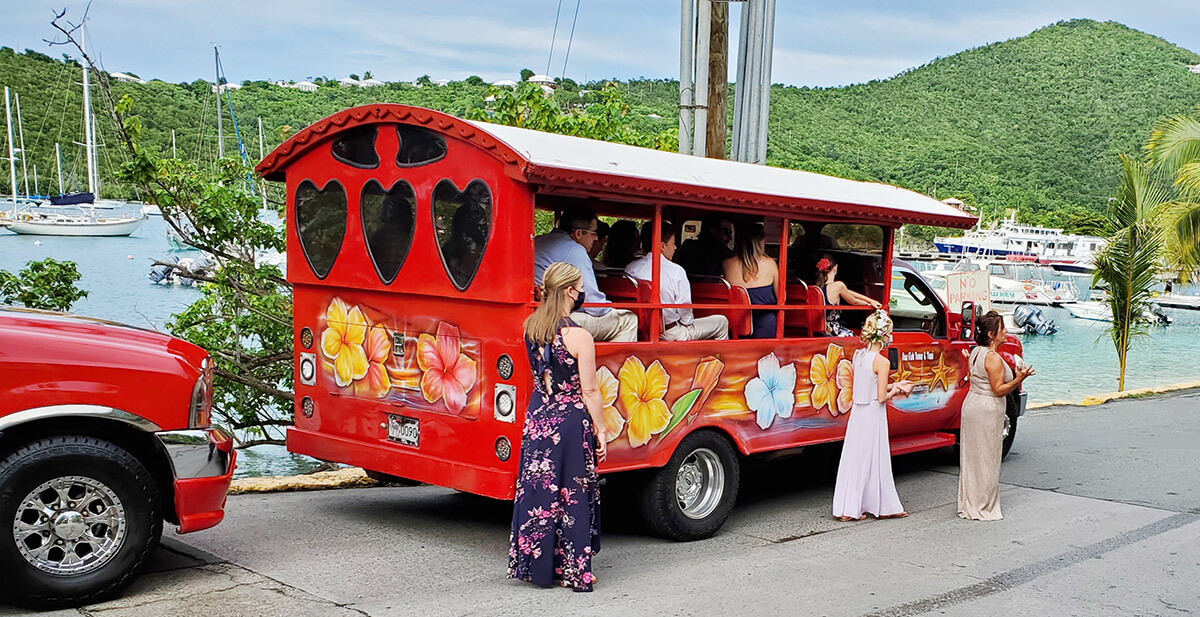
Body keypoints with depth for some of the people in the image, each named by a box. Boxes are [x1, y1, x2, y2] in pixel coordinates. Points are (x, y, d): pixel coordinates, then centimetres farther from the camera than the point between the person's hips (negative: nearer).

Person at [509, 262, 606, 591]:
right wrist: (600, 430, -6)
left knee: (536, 490, 13)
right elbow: (589, 390, -14)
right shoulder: (579, 336, -18)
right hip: (571, 422, -6)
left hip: (537, 417, 6)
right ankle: (573, 571, 13)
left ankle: (534, 564, 23)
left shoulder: (531, 326, 1)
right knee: (572, 495, 4)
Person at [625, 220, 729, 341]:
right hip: (671, 334, -7)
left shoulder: (630, 268, -7)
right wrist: (688, 321, 6)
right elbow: (685, 312, -17)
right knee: (722, 321, 12)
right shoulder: (676, 271, -22)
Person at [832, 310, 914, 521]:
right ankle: (885, 507, 18)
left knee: (854, 458, 10)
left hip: (857, 412, 7)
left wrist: (894, 386, 16)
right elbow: (881, 397, -16)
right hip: (873, 416, -7)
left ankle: (847, 508, 14)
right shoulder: (882, 362, -17)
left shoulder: (858, 355, 5)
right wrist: (894, 391, 3)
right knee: (874, 460, 4)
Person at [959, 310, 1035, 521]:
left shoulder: (975, 352, 9)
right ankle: (983, 508, 6)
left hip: (971, 404, 9)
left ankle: (967, 504, 22)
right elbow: (998, 390, -19)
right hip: (988, 411, -9)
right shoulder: (993, 359, -19)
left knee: (971, 457, 14)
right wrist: (1018, 379, -26)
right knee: (986, 460, -1)